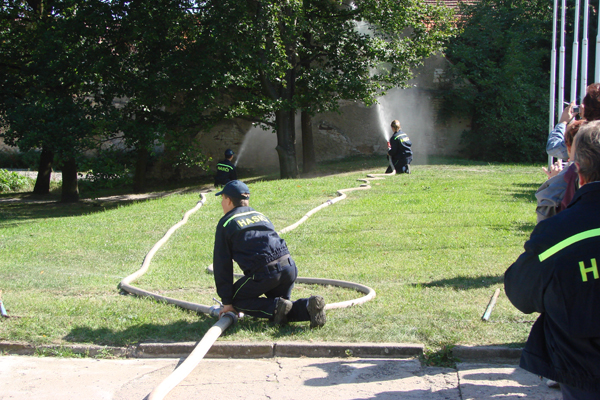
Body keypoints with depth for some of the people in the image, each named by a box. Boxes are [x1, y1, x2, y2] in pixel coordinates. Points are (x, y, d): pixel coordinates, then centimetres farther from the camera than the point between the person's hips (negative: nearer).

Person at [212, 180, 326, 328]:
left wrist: (227, 301, 10)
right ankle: (309, 306, -4)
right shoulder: (259, 215, 27)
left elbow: (222, 264, 6)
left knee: (236, 299, 15)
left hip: (264, 272, -6)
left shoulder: (226, 223, 9)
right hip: (289, 266, 7)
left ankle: (276, 307, -6)